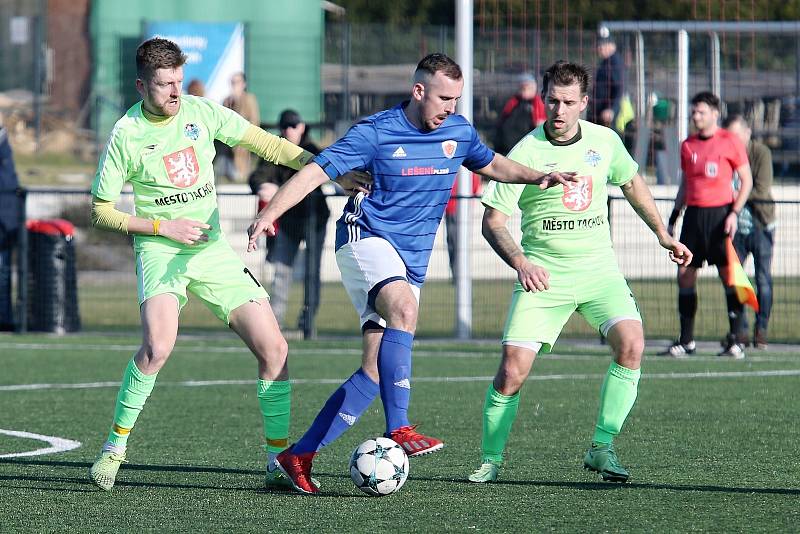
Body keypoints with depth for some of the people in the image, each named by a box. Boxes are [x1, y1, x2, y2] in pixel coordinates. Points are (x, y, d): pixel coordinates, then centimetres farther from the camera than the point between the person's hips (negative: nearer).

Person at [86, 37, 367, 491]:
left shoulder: (201, 111, 0)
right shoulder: (126, 135, -8)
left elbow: (262, 143, 7)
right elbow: (101, 212, -3)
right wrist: (163, 226, -13)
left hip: (213, 248, 4)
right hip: (160, 252, -4)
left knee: (275, 350, -4)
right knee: (158, 347, -30)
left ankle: (279, 461, 8)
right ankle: (114, 448, -12)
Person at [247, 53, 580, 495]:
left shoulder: (458, 131, 7)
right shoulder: (375, 133, -10)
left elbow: (490, 164, 27)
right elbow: (316, 171, -11)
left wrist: (537, 177, 10)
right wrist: (270, 213, -23)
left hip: (411, 261, 7)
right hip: (366, 239, -6)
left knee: (376, 371, -2)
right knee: (404, 307, -36)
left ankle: (298, 456, 3)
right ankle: (399, 430, -41)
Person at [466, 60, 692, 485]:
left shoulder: (605, 142, 2)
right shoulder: (526, 153, -10)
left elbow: (632, 183, 23)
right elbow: (493, 221, -10)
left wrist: (664, 236, 25)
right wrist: (520, 263, -27)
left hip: (598, 270, 3)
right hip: (542, 277, -3)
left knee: (631, 343, -21)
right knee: (512, 371, -11)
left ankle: (601, 447, -10)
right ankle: (490, 460, 11)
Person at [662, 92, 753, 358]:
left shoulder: (730, 142, -2)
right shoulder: (688, 145, 13)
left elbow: (747, 180, 0)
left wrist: (734, 213, -11)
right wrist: (673, 218, 16)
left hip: (720, 213, -5)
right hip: (693, 214, 5)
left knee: (729, 275, -6)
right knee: (685, 275, 1)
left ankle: (734, 341, -1)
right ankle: (686, 341, 7)